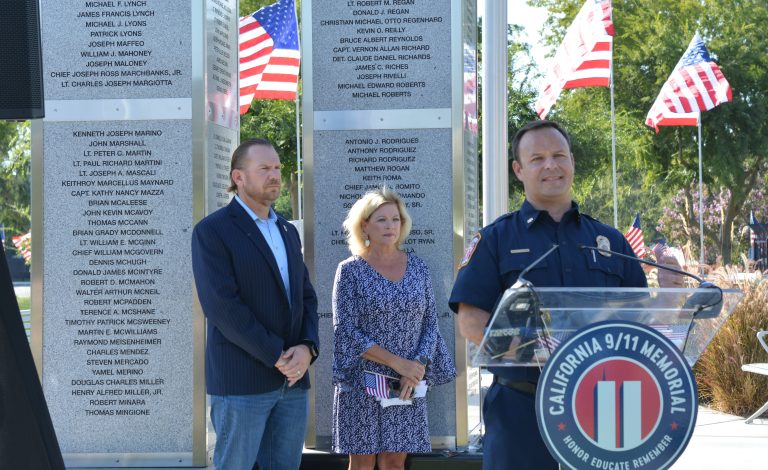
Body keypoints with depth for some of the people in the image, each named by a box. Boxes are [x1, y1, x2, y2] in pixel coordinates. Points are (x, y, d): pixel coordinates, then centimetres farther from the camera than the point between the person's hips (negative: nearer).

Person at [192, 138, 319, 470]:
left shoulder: (288, 232, 16)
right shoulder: (211, 231, -7)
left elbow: (306, 298, 13)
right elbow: (222, 307, -16)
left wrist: (307, 349, -8)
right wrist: (279, 357, -16)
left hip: (291, 379, 7)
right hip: (241, 380, -7)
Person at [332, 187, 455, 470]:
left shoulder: (417, 267, 8)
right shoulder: (350, 271, -3)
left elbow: (430, 323, 8)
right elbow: (346, 331, -9)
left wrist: (417, 368, -9)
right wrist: (397, 363, -15)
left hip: (408, 384, 3)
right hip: (362, 381, -3)